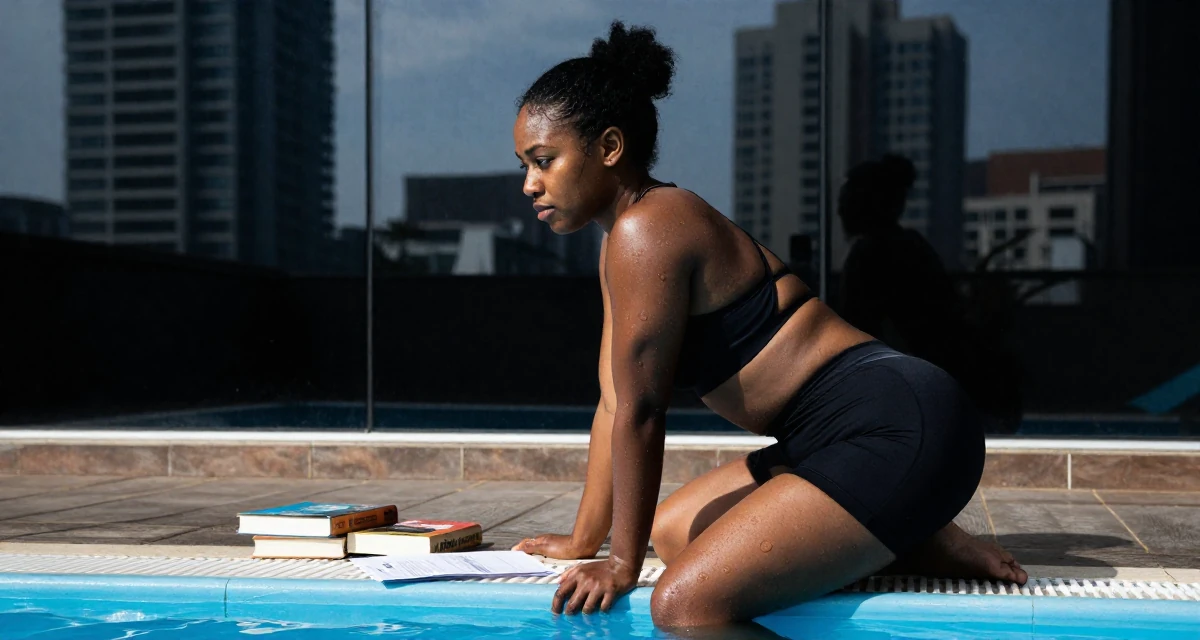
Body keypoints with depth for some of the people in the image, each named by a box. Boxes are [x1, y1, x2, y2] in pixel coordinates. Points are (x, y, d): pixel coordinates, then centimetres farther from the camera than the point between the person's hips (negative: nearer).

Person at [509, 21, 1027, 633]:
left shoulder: (646, 231, -15)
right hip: (861, 431, 11)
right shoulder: (625, 239, 16)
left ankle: (922, 546, -5)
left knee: (685, 602, -22)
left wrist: (622, 564, -5)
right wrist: (584, 540, 20)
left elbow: (640, 413, -14)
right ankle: (906, 535, 13)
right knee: (669, 530, 22)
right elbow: (614, 403, 18)